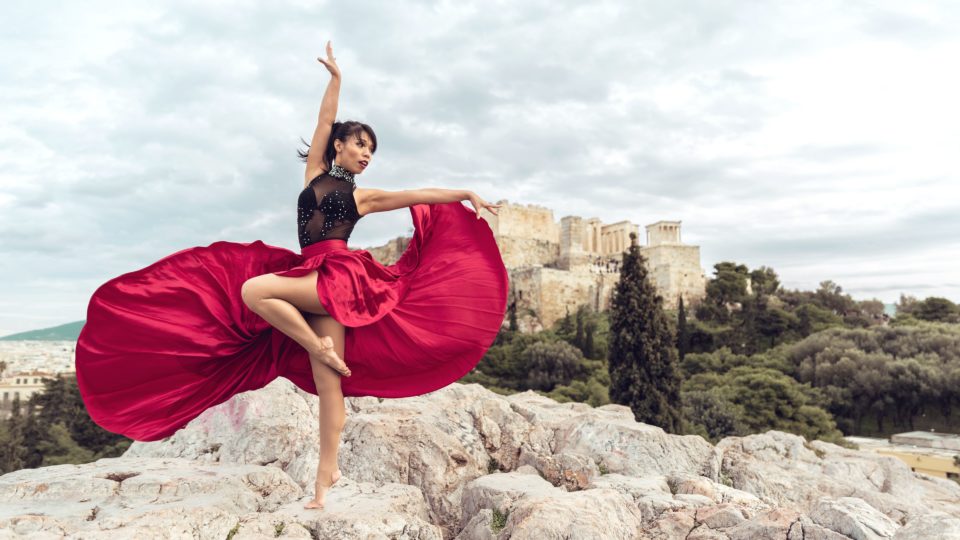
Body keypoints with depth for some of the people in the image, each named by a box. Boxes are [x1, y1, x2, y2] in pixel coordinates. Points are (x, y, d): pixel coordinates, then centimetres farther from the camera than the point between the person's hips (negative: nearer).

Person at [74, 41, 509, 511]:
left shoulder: (363, 197, 14)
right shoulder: (314, 174, 20)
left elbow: (421, 195, 10)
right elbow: (325, 119, 18)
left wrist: (468, 195, 6)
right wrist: (335, 75, 18)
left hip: (340, 277, -3)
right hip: (310, 276, 3)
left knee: (253, 290, -26)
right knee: (328, 384, -3)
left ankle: (321, 348, -14)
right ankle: (326, 474, 3)